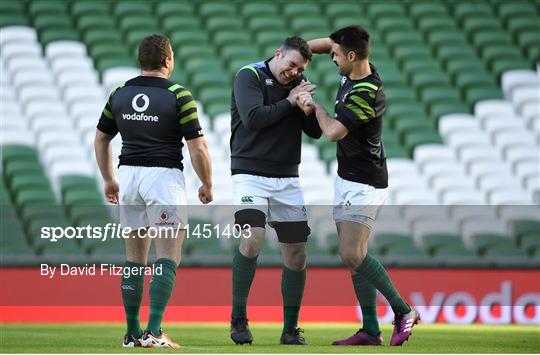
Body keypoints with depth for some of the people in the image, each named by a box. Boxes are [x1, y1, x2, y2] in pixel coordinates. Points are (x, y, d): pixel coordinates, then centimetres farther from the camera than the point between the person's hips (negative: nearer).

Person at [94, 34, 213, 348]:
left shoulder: (120, 94, 7)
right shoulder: (179, 95, -8)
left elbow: (101, 139, 16)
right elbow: (198, 148, -9)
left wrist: (108, 179, 27)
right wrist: (207, 185, 5)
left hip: (128, 176, 5)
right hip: (164, 175, -5)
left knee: (135, 259, 14)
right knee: (168, 259, -5)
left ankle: (133, 333, 14)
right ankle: (154, 332, -17)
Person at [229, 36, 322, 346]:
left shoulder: (298, 84, 10)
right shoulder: (250, 76, -5)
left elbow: (315, 132, 8)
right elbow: (253, 118, -18)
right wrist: (289, 102, -12)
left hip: (287, 179, 5)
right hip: (251, 173, -5)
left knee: (297, 255, 3)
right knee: (252, 239, -24)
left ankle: (291, 330, 14)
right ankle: (239, 320, -12)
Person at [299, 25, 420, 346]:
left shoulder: (367, 94, -24)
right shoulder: (354, 73, 3)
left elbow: (333, 131, -27)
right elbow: (326, 43, 21)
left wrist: (314, 105, -11)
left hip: (364, 184, -10)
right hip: (349, 179, 10)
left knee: (352, 255, -18)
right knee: (353, 256, 7)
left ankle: (403, 311, -7)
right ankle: (371, 331, 7)